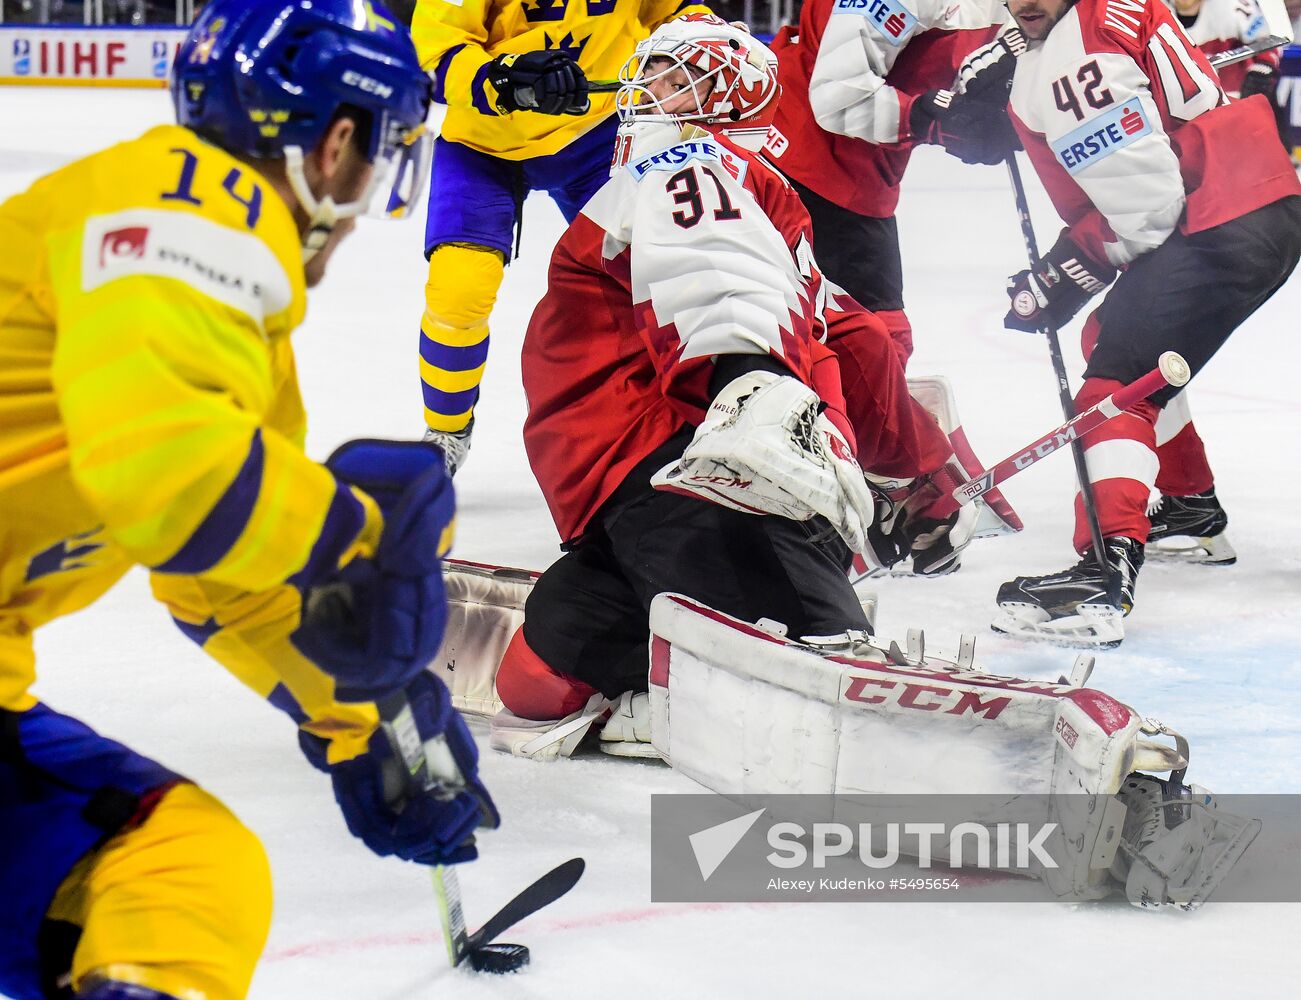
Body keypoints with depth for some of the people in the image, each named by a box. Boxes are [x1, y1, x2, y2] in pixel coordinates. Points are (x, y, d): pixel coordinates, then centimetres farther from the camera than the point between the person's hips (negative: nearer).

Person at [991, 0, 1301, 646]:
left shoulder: (1072, 54, -18)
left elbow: (1143, 202, -20)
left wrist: (1065, 275, -9)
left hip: (1225, 224, -11)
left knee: (1119, 374, -17)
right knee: (1113, 337, 28)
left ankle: (1104, 576, -29)